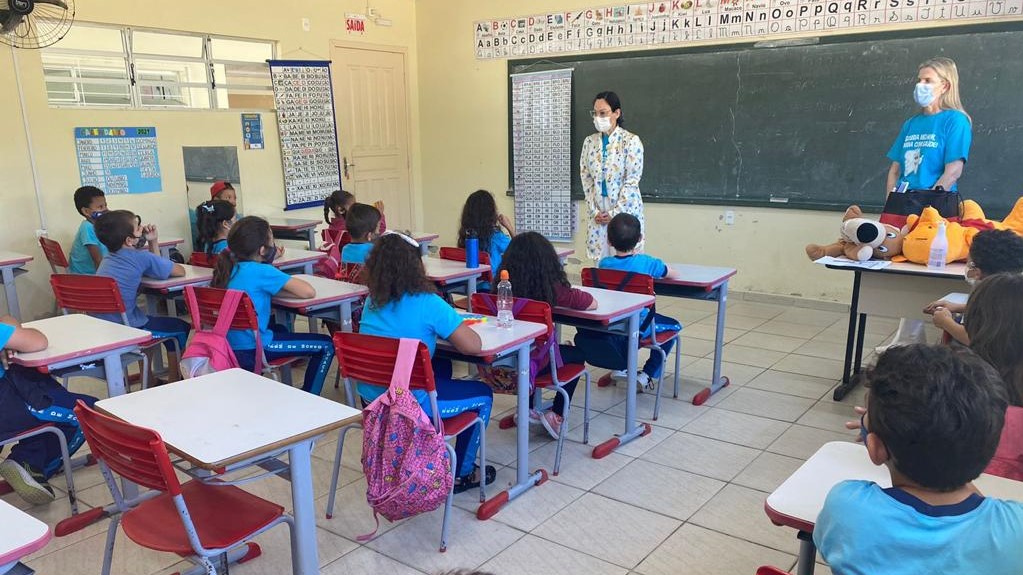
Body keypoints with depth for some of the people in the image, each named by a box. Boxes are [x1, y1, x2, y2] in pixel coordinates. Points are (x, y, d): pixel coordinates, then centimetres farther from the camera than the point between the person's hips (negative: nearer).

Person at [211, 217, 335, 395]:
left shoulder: (230, 268, 4)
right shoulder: (261, 271, -19)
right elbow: (309, 292, -19)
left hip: (229, 346, 9)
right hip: (253, 350, -9)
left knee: (280, 329, 38)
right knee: (326, 346, 1)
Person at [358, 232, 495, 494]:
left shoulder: (372, 302, 3)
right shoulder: (428, 304, -17)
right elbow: (473, 346, -17)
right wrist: (457, 327, 3)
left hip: (370, 397, 7)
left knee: (441, 367, 33)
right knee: (484, 396, 16)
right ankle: (462, 474, 27)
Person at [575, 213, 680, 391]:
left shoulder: (604, 264, -8)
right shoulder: (647, 262, -14)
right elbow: (675, 275, 3)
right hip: (639, 326, -3)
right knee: (674, 326, 22)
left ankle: (620, 368, 28)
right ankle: (647, 375, 15)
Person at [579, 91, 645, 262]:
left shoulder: (631, 140, -8)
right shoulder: (589, 141, 6)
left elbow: (632, 180, -11)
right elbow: (586, 178, 6)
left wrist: (614, 212, -13)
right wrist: (594, 210, -3)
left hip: (625, 209, -4)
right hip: (597, 211, 4)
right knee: (599, 259, 6)